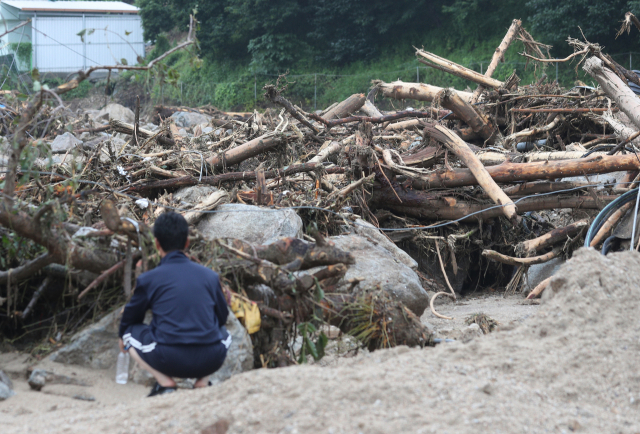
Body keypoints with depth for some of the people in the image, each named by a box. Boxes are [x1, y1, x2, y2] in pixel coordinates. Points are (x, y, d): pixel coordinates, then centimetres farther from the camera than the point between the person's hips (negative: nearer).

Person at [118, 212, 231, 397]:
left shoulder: (148, 279, 4)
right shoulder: (210, 276, 11)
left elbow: (130, 317, 18)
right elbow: (222, 317, 26)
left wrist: (123, 336, 41)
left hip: (169, 360, -3)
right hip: (211, 361, 3)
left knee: (130, 333, 22)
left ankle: (165, 382, 5)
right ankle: (202, 382, 13)